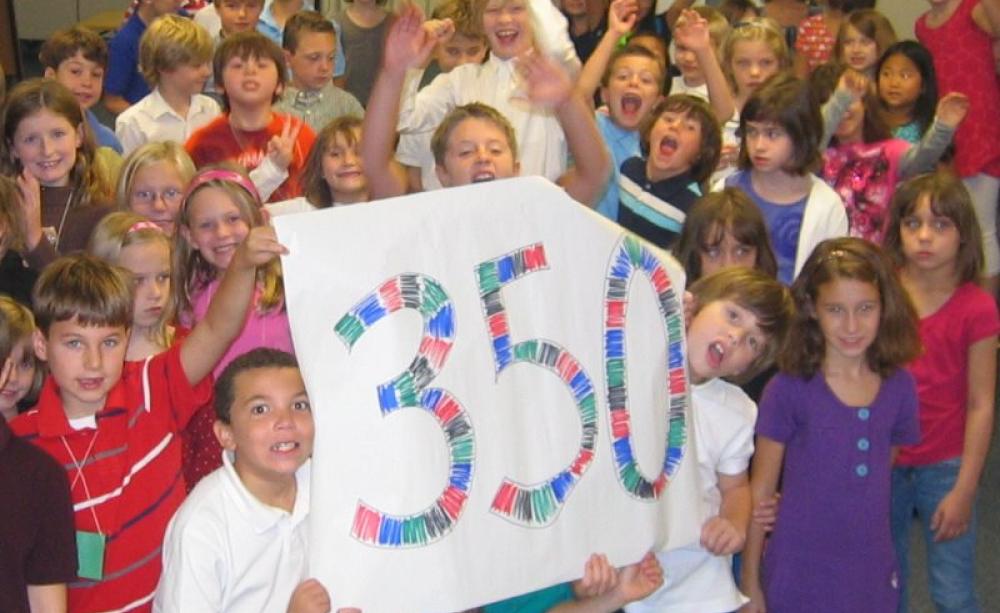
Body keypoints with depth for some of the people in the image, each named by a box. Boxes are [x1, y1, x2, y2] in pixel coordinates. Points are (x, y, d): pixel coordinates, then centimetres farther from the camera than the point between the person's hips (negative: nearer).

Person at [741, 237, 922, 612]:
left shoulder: (899, 386, -1)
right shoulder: (789, 390, -11)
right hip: (799, 578, -3)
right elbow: (761, 490, -6)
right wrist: (750, 583, -4)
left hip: (872, 577, 3)